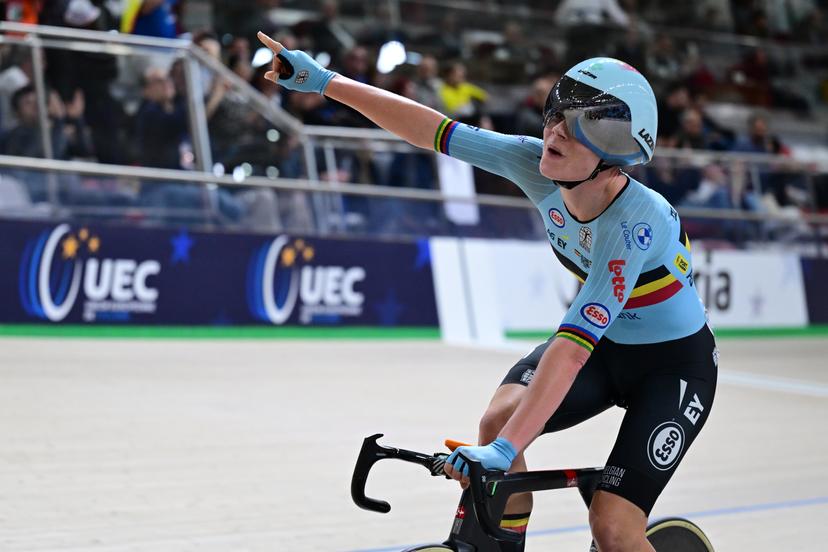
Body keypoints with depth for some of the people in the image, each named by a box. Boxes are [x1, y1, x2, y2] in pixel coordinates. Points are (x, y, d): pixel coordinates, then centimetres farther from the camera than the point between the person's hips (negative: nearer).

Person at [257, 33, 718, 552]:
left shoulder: (636, 222, -36)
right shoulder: (538, 166, -18)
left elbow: (573, 345, -42)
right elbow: (432, 129, -13)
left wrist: (506, 450, -48)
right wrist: (325, 81, -15)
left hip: (675, 362, -6)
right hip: (604, 342, 6)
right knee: (499, 417, -20)